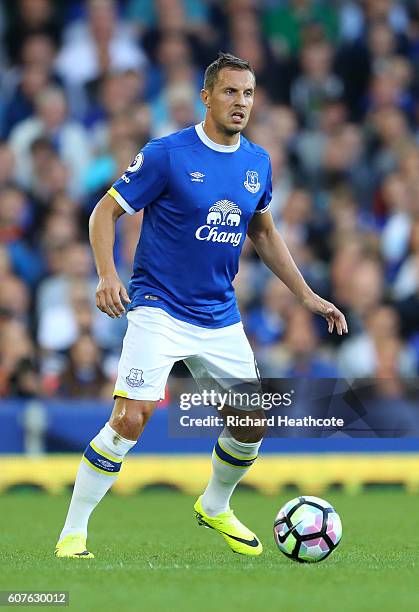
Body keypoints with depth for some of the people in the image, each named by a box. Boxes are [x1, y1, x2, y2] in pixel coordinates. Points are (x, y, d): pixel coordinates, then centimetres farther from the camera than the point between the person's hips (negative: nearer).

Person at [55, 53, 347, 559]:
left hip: (220, 320, 6)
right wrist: (107, 275, -23)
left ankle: (214, 508, 37)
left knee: (252, 424, 7)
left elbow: (263, 233, 21)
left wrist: (307, 295, 16)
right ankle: (72, 534, -8)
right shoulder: (167, 154, -12)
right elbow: (106, 212, -7)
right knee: (131, 419, -19)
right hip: (159, 310, -6)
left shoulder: (258, 162, 5)